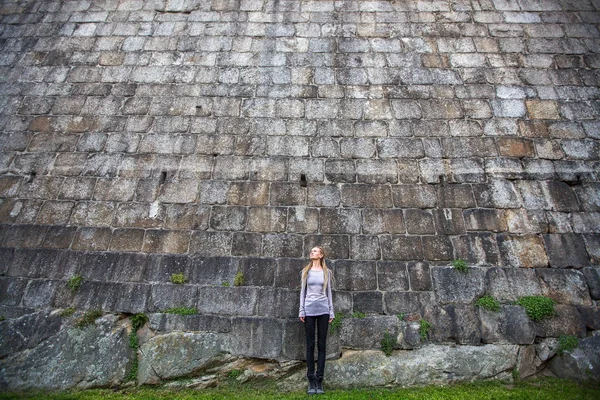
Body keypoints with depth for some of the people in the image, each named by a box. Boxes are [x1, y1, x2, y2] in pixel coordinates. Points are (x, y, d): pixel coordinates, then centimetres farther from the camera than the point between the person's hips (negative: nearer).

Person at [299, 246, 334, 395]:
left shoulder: (326, 272, 8)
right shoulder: (305, 272, 8)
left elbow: (328, 292, 9)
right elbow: (303, 292, 9)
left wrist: (331, 311, 6)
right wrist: (301, 311, 2)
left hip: (323, 310, 0)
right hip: (309, 310, 0)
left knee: (322, 345, 2)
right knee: (310, 345, 2)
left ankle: (319, 380, 9)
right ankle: (311, 381, 8)